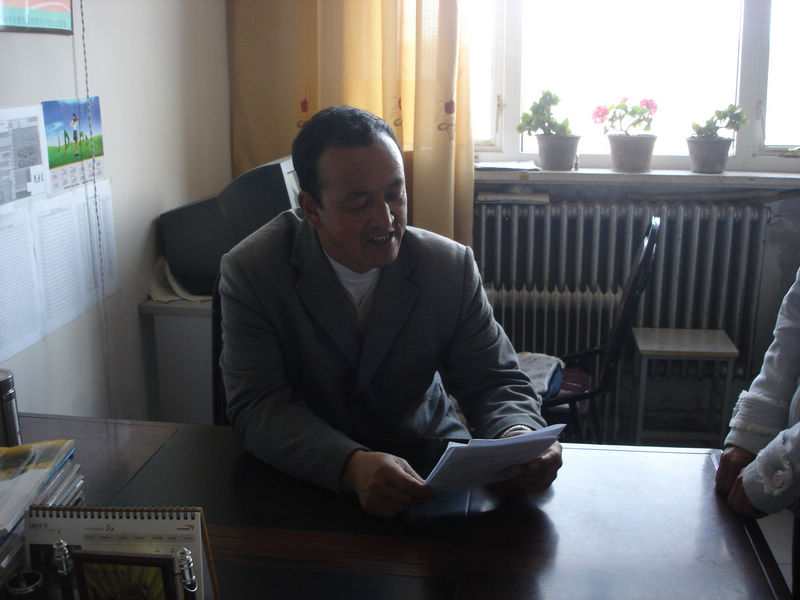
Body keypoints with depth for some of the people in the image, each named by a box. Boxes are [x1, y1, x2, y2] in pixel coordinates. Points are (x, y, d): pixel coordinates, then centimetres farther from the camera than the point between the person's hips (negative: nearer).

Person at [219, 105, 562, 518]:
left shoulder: (450, 267, -8)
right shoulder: (250, 272, -15)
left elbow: (495, 383, -5)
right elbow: (258, 408, -21)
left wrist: (521, 438, -30)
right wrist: (352, 466, -40)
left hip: (427, 464, 2)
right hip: (305, 472, -1)